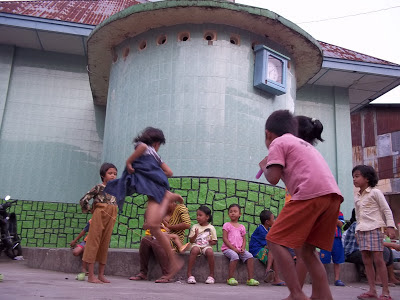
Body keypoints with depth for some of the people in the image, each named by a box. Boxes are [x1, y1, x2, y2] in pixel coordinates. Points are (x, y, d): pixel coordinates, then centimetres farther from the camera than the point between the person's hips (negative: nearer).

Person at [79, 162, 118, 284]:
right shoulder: (99, 187, -6)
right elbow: (83, 200, -8)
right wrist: (90, 210, 2)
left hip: (110, 220, 6)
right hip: (98, 218, -6)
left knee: (104, 246, 9)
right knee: (94, 243, -4)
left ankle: (101, 275, 16)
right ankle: (91, 275, -1)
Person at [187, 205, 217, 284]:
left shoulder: (211, 228, 7)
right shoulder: (195, 227, 9)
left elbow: (215, 241, 10)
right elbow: (191, 241, 6)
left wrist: (211, 242, -13)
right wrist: (195, 235, -14)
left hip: (206, 246, 0)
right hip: (196, 245, 0)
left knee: (210, 252, -34)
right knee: (194, 250, -35)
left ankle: (211, 275, -18)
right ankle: (189, 274, -30)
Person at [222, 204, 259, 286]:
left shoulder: (242, 227, 16)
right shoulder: (227, 225, 2)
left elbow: (244, 239, 15)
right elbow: (224, 238, -6)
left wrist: (242, 248, -6)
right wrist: (234, 248, -14)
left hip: (239, 249, 4)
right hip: (228, 248, -4)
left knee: (249, 256, -20)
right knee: (235, 256, -34)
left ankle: (250, 279, -17)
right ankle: (230, 278, -24)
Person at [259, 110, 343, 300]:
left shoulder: (278, 143, 9)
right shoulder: (303, 144, 34)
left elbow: (273, 178, -1)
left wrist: (264, 166, 20)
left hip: (311, 193, -8)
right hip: (333, 194, 9)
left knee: (275, 241, -3)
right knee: (305, 248, 15)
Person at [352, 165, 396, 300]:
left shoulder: (375, 192, -1)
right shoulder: (357, 197, 17)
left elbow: (386, 210, -3)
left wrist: (390, 226, -11)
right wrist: (357, 231, 19)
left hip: (374, 228, -7)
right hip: (361, 230, 7)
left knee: (378, 259, -8)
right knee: (366, 261, 4)